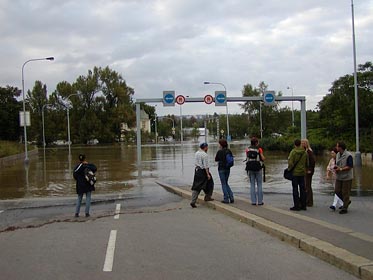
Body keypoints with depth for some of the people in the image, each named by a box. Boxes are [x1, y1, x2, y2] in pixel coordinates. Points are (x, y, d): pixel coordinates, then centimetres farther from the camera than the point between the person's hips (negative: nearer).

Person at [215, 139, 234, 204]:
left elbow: (216, 159, -2)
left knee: (223, 184, 2)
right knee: (226, 183, 17)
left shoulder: (220, 151, -15)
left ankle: (226, 199, 3)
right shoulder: (229, 151, 1)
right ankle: (231, 197, 8)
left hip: (221, 169, -6)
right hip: (228, 169, 6)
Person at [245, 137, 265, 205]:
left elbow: (247, 158, 2)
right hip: (258, 168, -2)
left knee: (252, 185, 7)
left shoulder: (247, 149, 1)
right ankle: (260, 201, 5)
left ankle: (253, 201, 5)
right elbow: (263, 158, -7)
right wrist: (264, 157, 14)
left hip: (250, 168, 2)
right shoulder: (259, 149, -6)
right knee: (259, 184, 6)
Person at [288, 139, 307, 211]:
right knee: (302, 189, 11)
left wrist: (289, 169, -2)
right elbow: (307, 163, 8)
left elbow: (290, 163, -17)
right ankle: (303, 205, 14)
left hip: (295, 173, -5)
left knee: (295, 189, 0)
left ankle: (296, 206, 1)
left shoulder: (293, 152, -13)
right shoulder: (305, 152, 3)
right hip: (302, 173, 5)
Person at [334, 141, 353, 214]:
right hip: (339, 177, 8)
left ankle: (344, 208, 7)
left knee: (345, 193, -1)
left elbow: (350, 166, -17)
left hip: (346, 177, -8)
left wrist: (340, 169, -20)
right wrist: (335, 167, -3)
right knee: (337, 191, 9)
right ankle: (347, 201, 32)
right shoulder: (338, 155, 9)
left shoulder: (348, 155, -16)